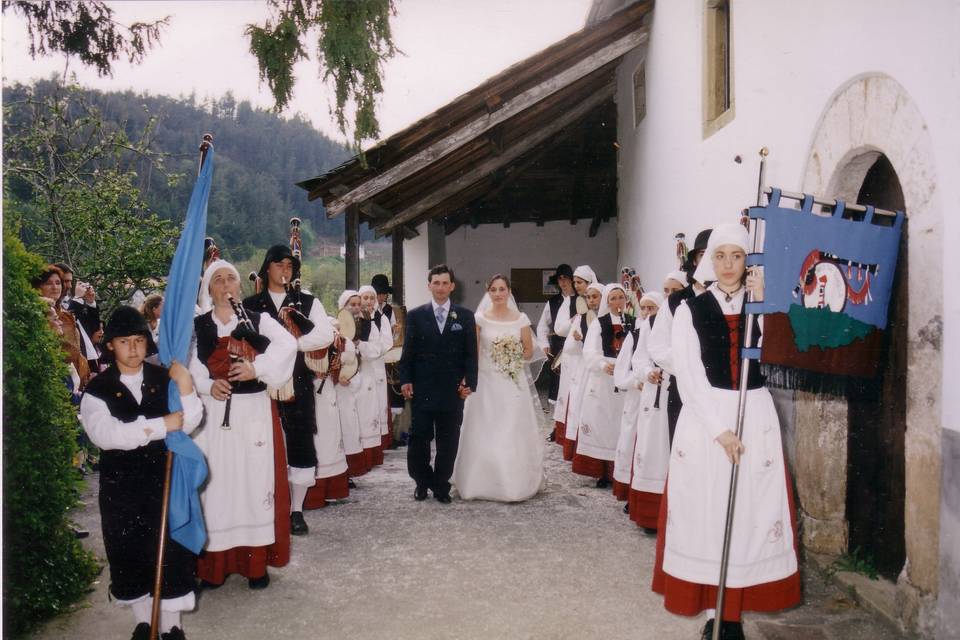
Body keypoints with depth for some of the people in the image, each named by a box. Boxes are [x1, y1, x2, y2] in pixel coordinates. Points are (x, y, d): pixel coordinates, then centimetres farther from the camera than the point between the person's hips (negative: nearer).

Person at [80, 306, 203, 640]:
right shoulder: (97, 389, -4)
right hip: (121, 485, 0)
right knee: (129, 553, 11)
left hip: (164, 478, 0)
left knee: (170, 550, 3)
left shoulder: (164, 378, 0)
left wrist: (186, 389, -27)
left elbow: (189, 423, -8)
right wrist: (161, 425, -24)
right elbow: (104, 433, -20)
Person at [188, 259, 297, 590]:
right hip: (214, 413, 0)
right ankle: (215, 563, 11)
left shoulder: (259, 320, 5)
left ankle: (256, 561, 11)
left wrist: (257, 368, -22)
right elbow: (188, 365, -7)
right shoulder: (197, 326, 6)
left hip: (255, 411, 0)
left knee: (255, 481, 2)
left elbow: (287, 344, -11)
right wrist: (208, 386, -22)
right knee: (216, 482, 2)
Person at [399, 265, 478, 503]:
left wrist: (469, 382, -5)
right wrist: (405, 380, -5)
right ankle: (423, 482, 22)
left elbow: (471, 354, 3)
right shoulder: (415, 315, 5)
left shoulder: (465, 316, 5)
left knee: (448, 441, 7)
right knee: (418, 439, 3)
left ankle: (441, 486, 20)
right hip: (422, 389, 0)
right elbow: (408, 352, 4)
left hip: (453, 390, 0)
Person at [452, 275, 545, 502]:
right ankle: (484, 482, 13)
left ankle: (515, 483, 16)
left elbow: (529, 352, 7)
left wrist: (510, 357, -3)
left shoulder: (521, 319, 2)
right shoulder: (479, 319, -2)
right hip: (486, 382, -1)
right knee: (486, 434, 2)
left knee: (514, 433, 4)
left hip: (513, 384, 1)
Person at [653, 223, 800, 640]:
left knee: (752, 511, 2)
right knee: (705, 511, 1)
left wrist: (762, 305, -13)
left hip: (756, 417, 2)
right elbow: (689, 377, -6)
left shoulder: (762, 306, 8)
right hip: (705, 418, -2)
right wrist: (720, 430, -13)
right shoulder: (691, 310, 1)